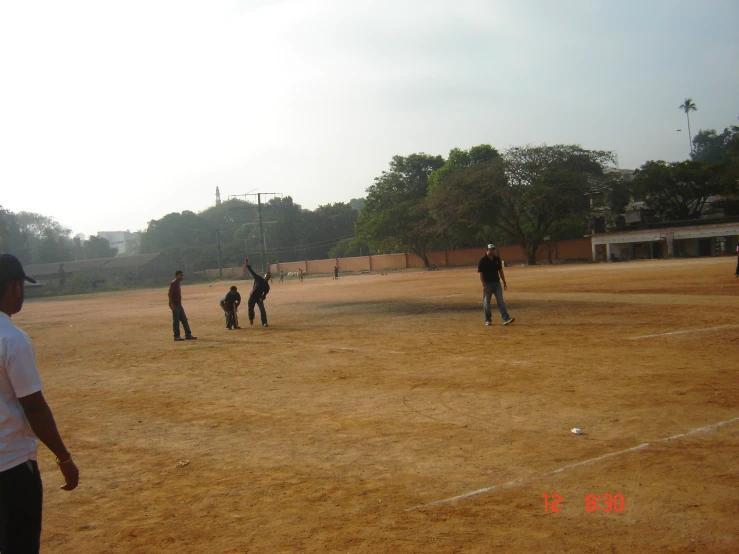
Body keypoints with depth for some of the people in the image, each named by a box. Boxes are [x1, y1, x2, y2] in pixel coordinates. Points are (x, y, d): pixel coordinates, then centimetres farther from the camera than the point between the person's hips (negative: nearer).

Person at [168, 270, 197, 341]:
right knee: (176, 321, -4)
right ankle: (176, 336, 1)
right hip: (175, 305, -10)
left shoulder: (177, 283, 15)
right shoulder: (173, 284, -13)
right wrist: (172, 304, -24)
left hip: (179, 305, 10)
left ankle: (188, 335, 13)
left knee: (184, 320, 10)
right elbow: (170, 294, -20)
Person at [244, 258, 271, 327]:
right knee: (250, 309, 10)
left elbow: (265, 293, -4)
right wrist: (247, 264, -12)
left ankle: (264, 322, -5)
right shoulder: (259, 278, -4)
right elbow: (252, 272, -6)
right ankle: (251, 319, 36)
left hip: (259, 298, 0)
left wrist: (262, 298, -25)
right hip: (252, 297, 0)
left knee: (262, 310, -11)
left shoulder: (267, 286, -2)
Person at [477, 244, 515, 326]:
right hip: (487, 283, -4)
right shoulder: (483, 261, -8)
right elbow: (481, 274, -10)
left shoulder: (497, 259, 8)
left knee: (500, 301, -2)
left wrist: (504, 282, 12)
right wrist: (483, 285, -17)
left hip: (496, 283, 4)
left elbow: (500, 271, 15)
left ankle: (506, 319, -9)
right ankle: (488, 320, 16)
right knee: (486, 303, 4)